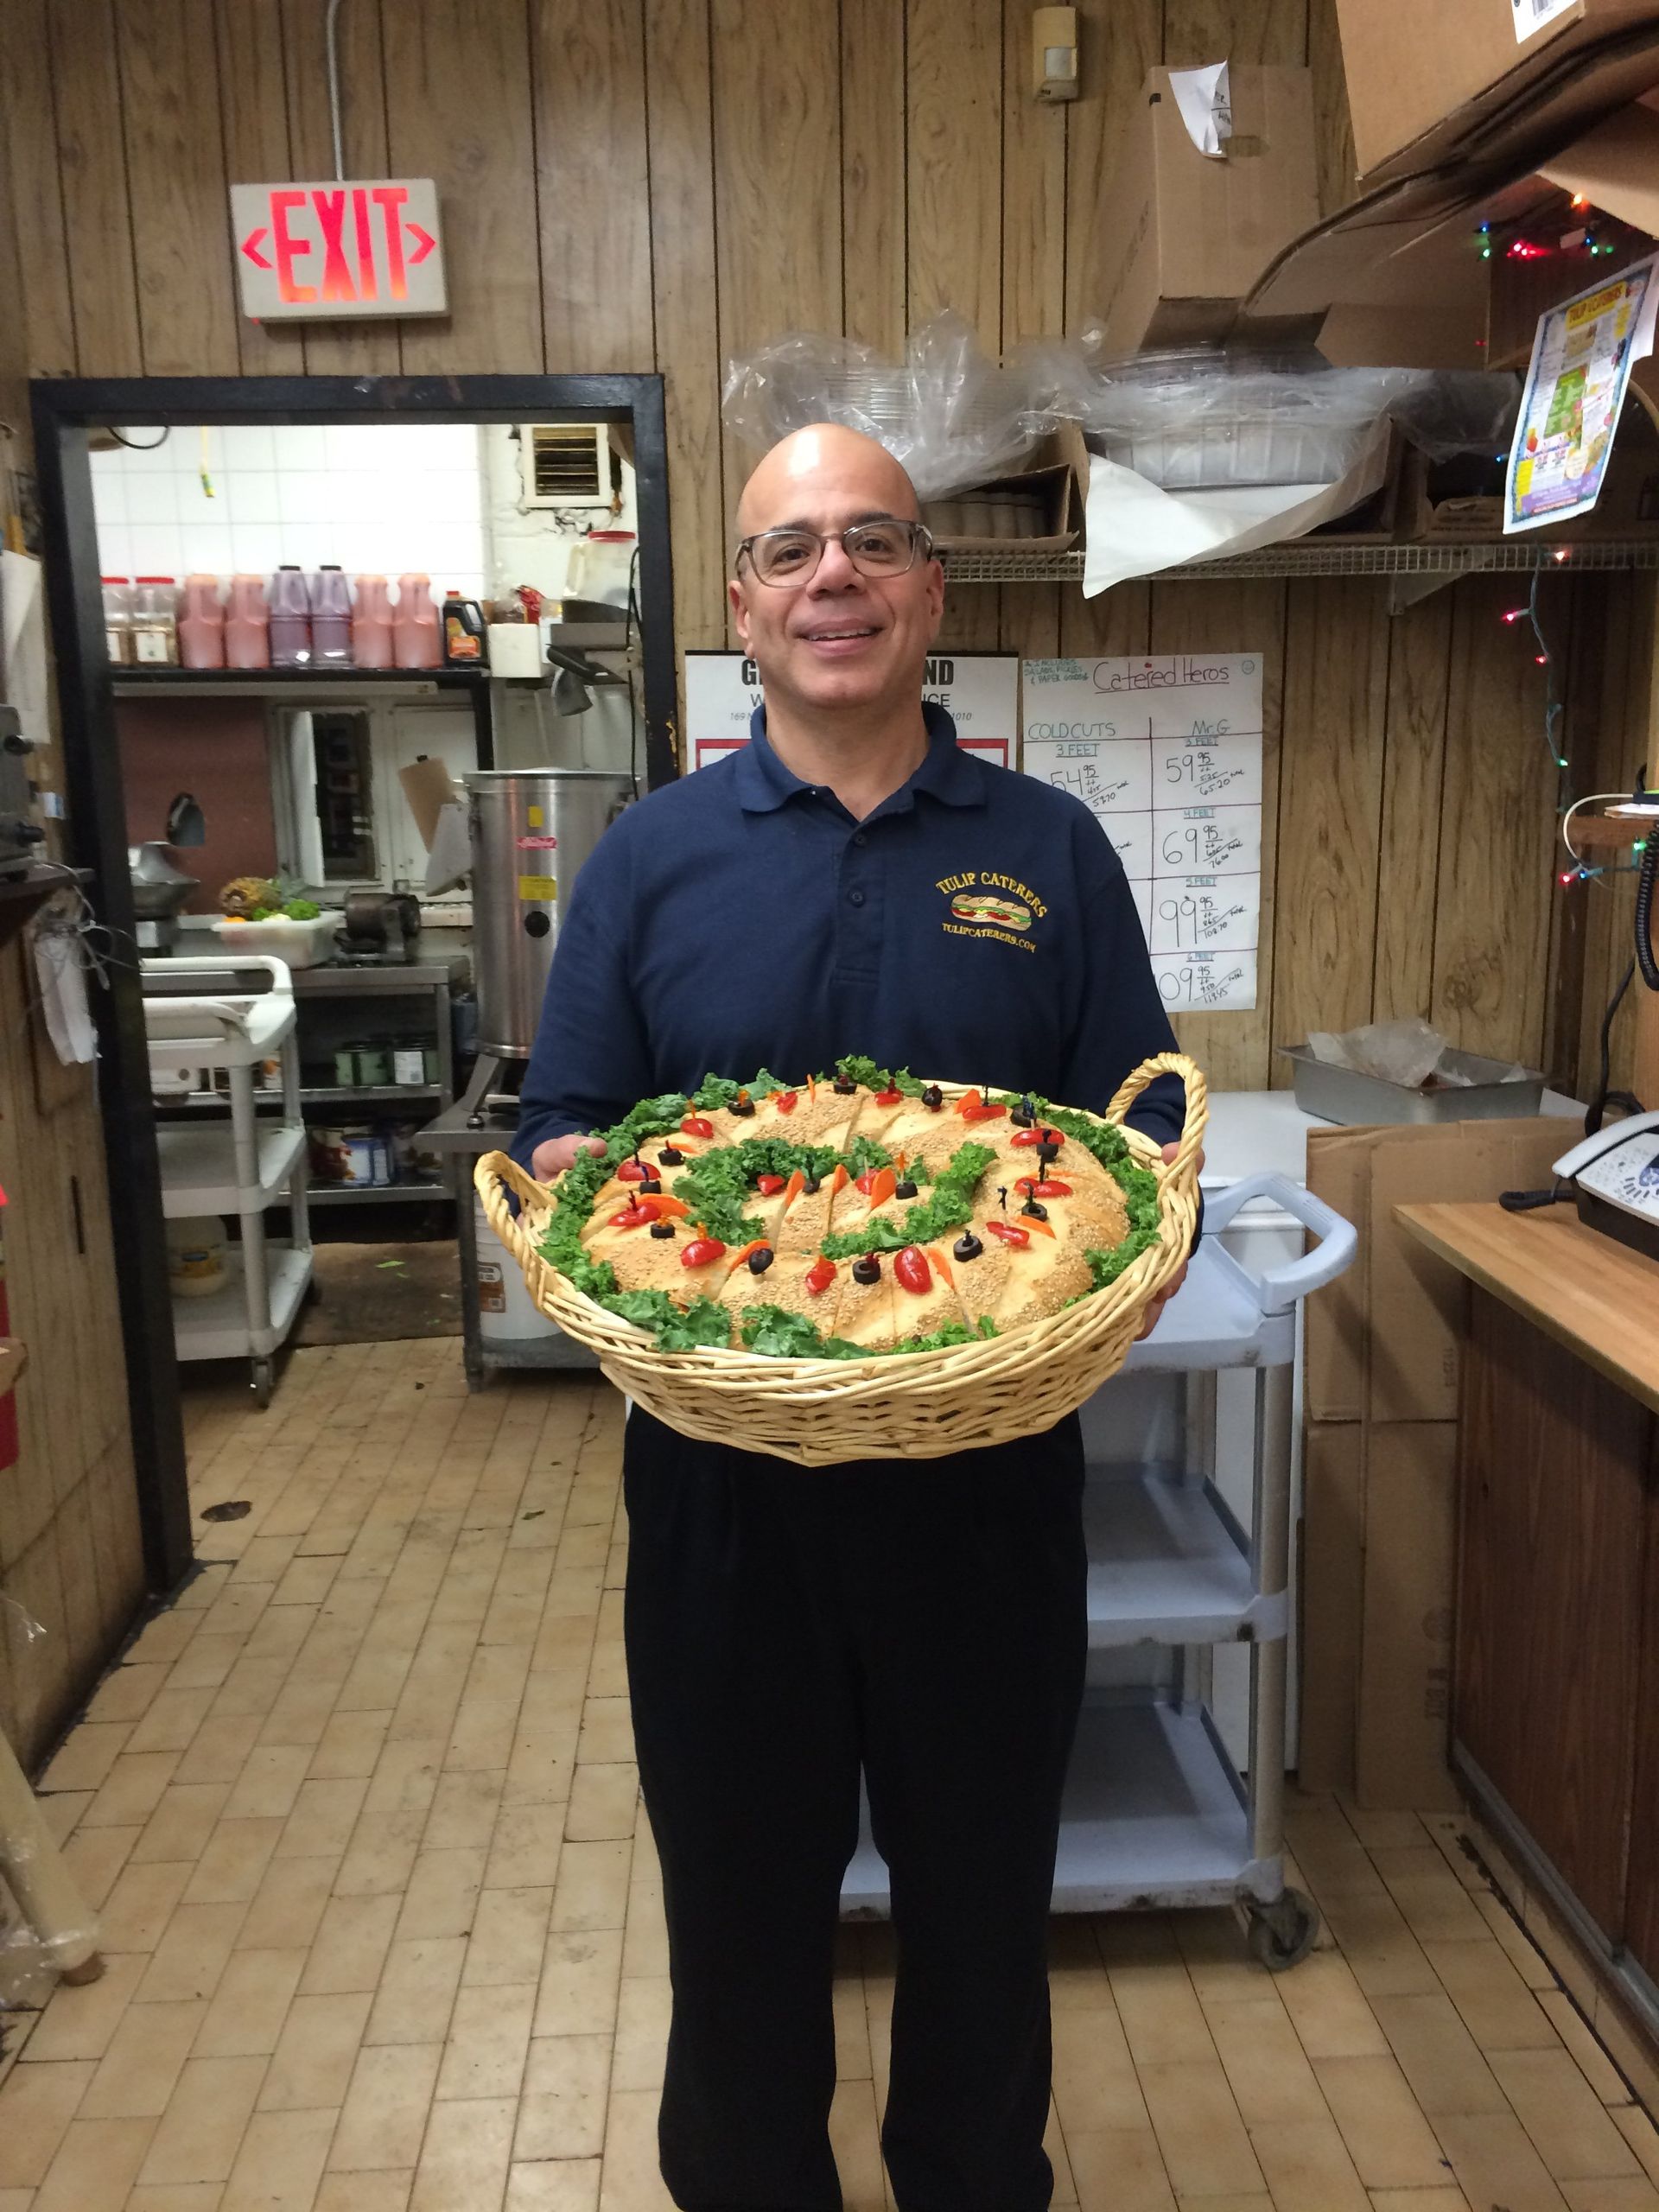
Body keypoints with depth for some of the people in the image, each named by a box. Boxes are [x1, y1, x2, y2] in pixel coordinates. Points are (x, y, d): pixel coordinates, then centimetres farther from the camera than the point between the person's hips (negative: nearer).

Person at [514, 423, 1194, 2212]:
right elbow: (562, 1144, 2)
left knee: (982, 1885, 19)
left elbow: (1149, 1156, 1)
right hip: (722, 1473, 0)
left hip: (988, 1470, 1)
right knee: (739, 1887, 18)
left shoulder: (1051, 850, 0)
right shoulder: (652, 856, 1)